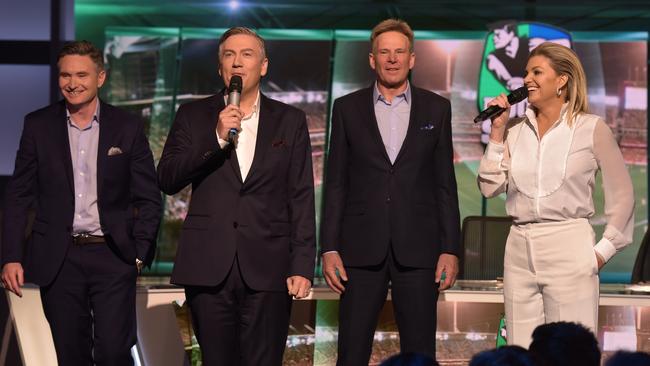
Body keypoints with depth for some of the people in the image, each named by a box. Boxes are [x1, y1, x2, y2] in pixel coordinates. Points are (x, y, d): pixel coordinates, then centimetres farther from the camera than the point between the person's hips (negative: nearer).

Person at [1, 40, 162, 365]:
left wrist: (138, 254, -3)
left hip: (112, 257, -1)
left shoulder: (128, 128, 3)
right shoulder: (38, 125, 5)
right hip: (59, 261, 1)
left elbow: (149, 199, 6)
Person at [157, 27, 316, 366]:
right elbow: (167, 180, 0)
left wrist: (302, 266, -3)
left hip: (267, 269, -1)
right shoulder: (193, 116, 11)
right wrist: (216, 138, -11)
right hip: (208, 268, 1)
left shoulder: (290, 121, 10)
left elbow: (301, 199, 6)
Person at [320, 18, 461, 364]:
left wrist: (450, 249, 1)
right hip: (361, 250, 0)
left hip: (417, 251, 0)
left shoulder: (436, 108, 8)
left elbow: (445, 184, 7)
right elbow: (336, 184, 7)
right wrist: (329, 248, -1)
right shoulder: (347, 108, 8)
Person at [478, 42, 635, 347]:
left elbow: (621, 194, 2)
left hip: (569, 250, -4)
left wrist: (603, 250, -3)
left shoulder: (591, 128, -1)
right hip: (519, 252, 4)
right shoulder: (515, 130, 9)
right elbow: (490, 187, 3)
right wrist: (497, 131, 0)